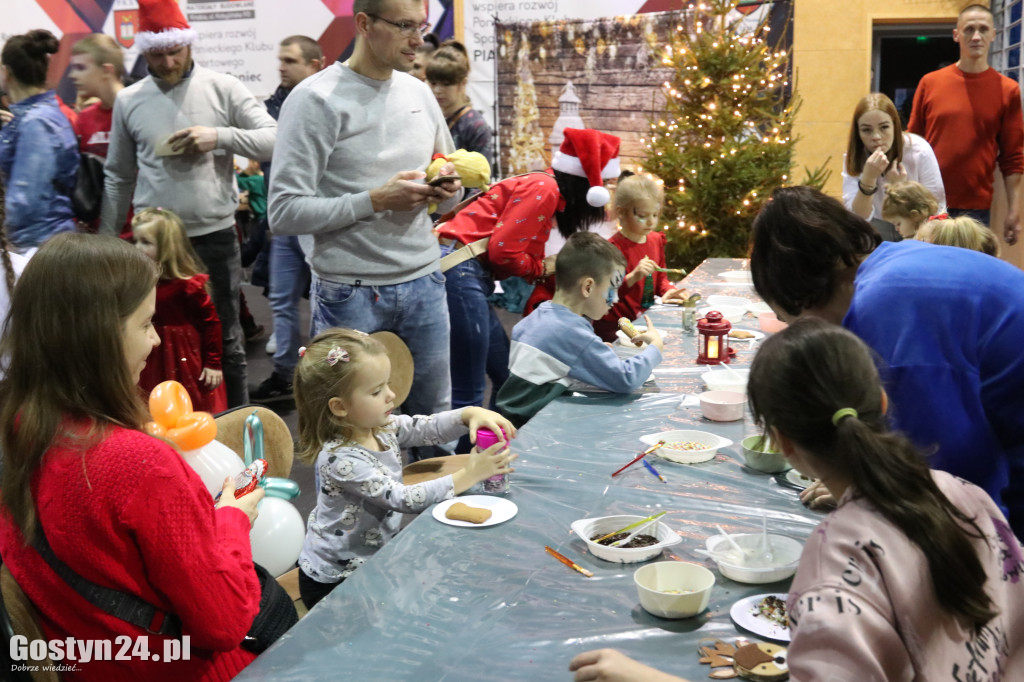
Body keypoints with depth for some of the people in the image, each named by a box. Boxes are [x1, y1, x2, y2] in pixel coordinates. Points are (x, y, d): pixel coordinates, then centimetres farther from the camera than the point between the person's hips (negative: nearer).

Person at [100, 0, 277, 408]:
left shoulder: (224, 89, -1)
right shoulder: (128, 101, 5)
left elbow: (274, 141, -6)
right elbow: (118, 179, 11)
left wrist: (221, 136, -21)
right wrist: (105, 243, 10)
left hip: (216, 236, -2)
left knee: (225, 338, 8)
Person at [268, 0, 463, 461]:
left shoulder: (419, 94, 10)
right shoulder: (316, 100, -9)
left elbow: (447, 198, 20)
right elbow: (285, 212, -14)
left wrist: (448, 189, -4)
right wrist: (375, 200, -17)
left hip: (424, 285, 5)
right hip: (350, 294, -5)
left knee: (435, 421, 13)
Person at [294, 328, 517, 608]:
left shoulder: (383, 427, -5)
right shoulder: (340, 458, -28)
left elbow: (429, 427, 0)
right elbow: (403, 499, -29)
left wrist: (470, 414, -21)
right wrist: (468, 476, -27)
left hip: (376, 555, 7)